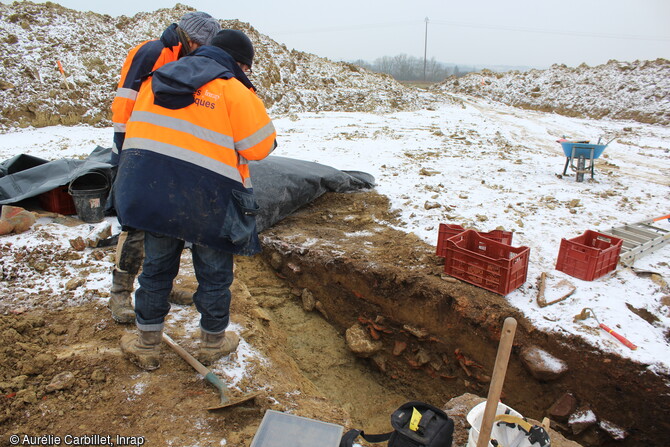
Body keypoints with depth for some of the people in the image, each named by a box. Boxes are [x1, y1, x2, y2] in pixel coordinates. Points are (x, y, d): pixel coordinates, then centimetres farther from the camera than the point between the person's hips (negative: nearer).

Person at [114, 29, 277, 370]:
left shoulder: (157, 80, 15)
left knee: (156, 266, 20)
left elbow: (137, 128, 17)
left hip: (149, 186, 5)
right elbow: (260, 144, -6)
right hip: (206, 197, -5)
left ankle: (146, 345, 32)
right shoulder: (233, 90, -5)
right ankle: (213, 342, 32)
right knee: (214, 272, 14)